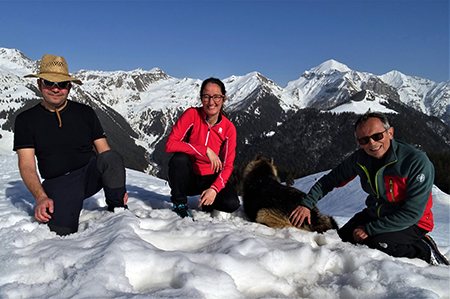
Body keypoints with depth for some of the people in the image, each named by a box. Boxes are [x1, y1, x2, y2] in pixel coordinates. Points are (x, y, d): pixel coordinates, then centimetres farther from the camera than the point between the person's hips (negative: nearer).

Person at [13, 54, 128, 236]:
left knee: (111, 157, -32)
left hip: (90, 175, 1)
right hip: (58, 184, -1)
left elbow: (104, 151, 5)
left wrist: (117, 182, -10)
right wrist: (41, 198, -18)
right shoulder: (26, 120, 6)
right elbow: (26, 165, -1)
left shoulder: (85, 113, 8)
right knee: (62, 230, -28)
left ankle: (117, 209, -11)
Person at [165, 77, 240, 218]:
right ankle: (180, 204, -8)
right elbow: (170, 144, -25)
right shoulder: (192, 114, -16)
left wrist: (214, 188, -26)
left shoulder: (229, 128, -10)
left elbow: (227, 165, -8)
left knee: (231, 203, -25)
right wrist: (205, 150, -32)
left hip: (210, 179, 1)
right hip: (187, 177, -1)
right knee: (179, 159, -34)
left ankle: (207, 202, 11)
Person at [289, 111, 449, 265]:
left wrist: (370, 229, -23)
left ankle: (425, 249, -3)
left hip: (411, 224, -6)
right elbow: (331, 179, 3)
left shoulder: (417, 162, -25)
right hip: (375, 214, 6)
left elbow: (413, 213, -25)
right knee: (342, 239, -5)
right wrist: (306, 204, -7)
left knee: (376, 244, -30)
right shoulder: (360, 158, -9)